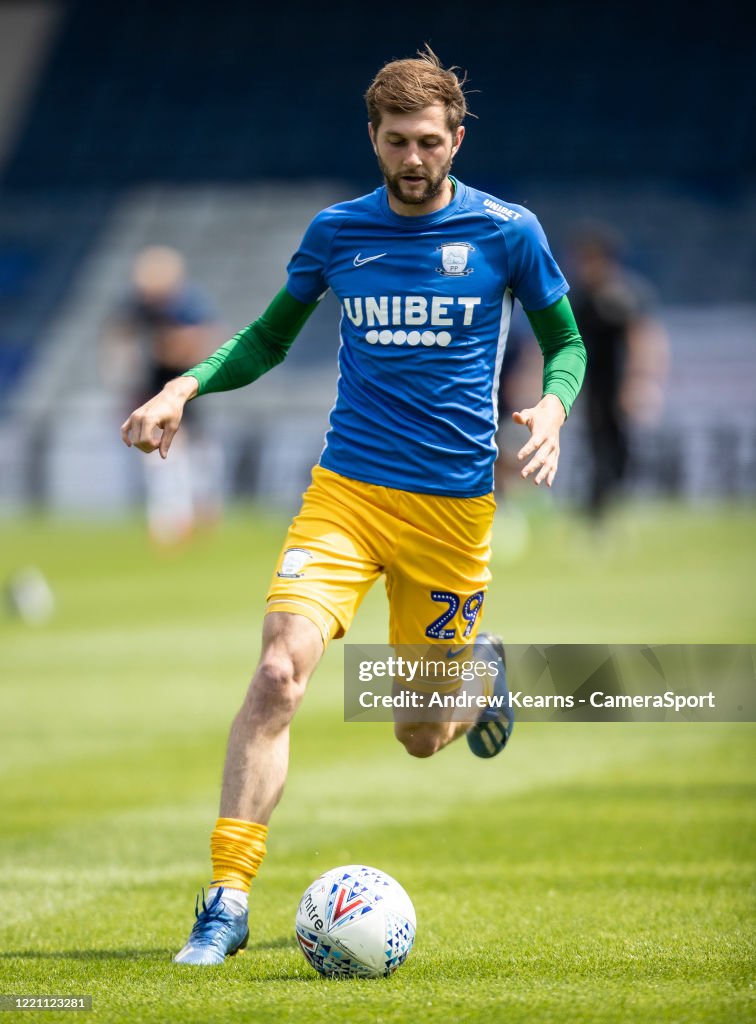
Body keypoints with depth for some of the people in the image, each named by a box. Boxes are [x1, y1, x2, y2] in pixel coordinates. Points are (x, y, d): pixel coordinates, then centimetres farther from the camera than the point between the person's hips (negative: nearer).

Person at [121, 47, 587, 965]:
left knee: (421, 738, 7)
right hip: (345, 491, 1)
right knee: (280, 669, -23)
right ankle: (227, 900, -20)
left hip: (453, 505, -1)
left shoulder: (507, 233, -1)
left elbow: (566, 343, 11)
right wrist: (189, 384, 1)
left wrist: (552, 405, -11)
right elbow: (269, 338, 18)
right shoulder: (336, 233, 4)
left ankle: (481, 676, 45)